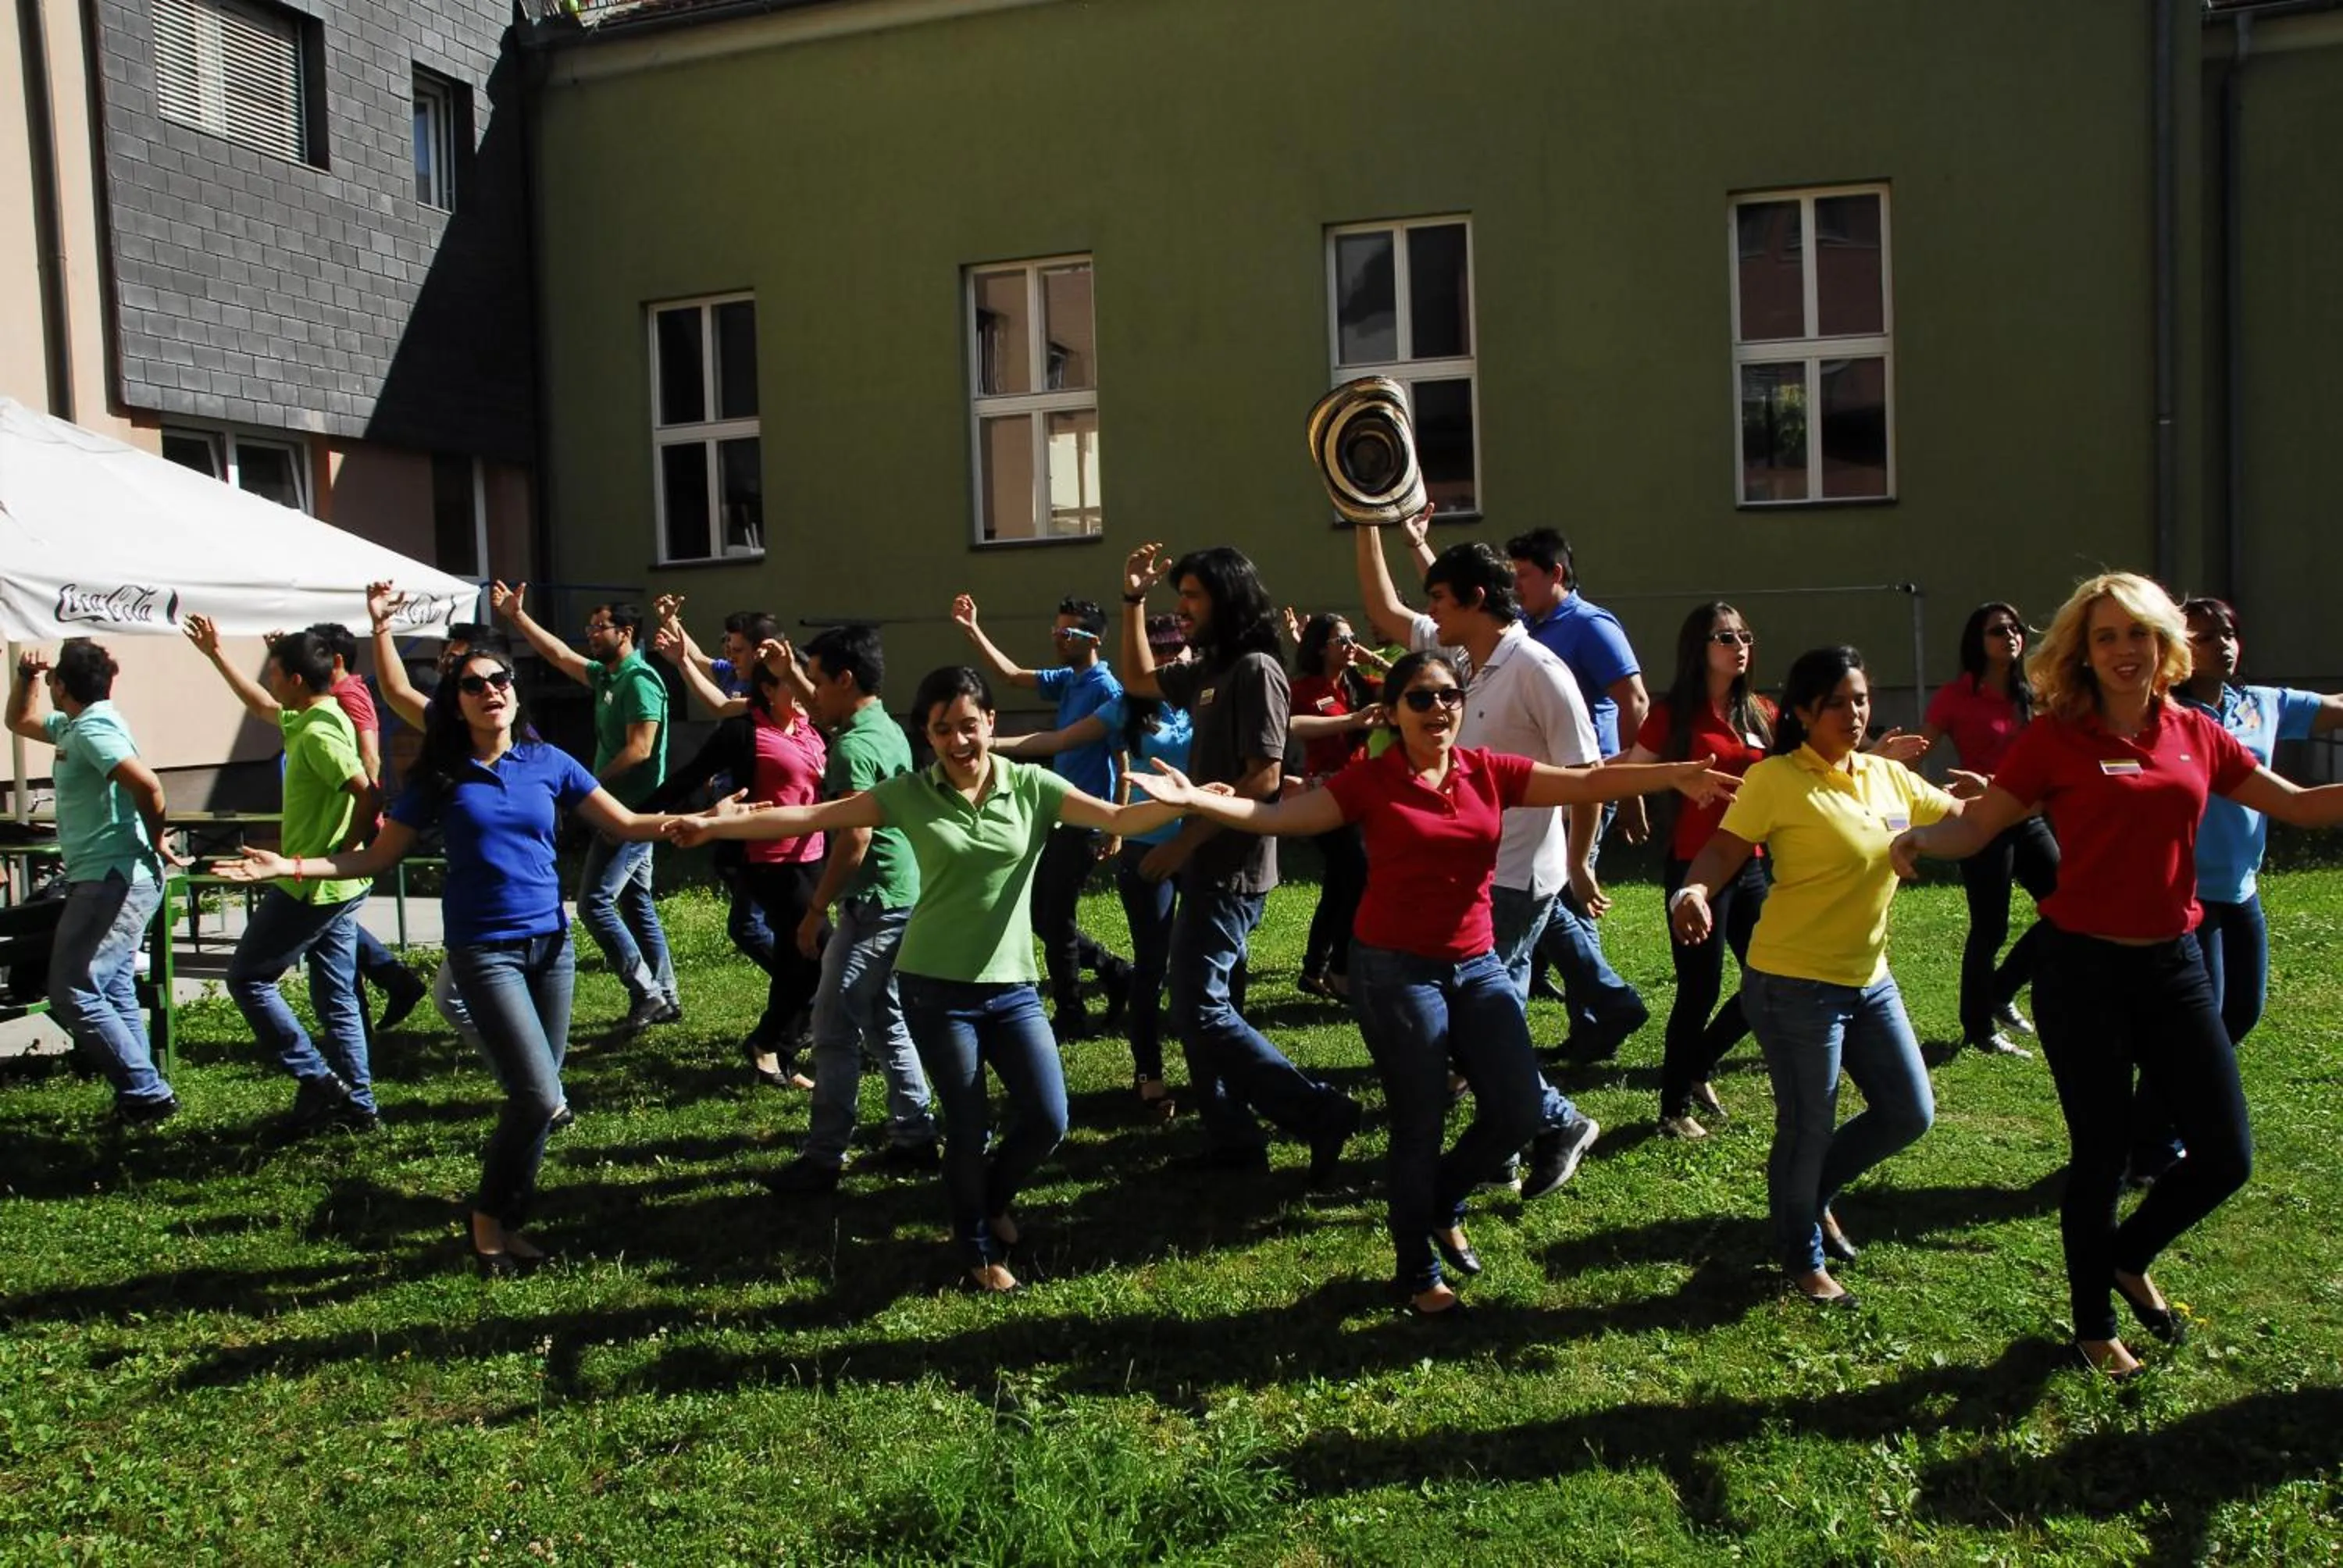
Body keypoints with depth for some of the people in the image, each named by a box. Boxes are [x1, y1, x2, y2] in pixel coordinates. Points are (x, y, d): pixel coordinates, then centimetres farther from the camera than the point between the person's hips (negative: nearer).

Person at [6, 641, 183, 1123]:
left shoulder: (92, 727, -17)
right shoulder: (75, 724, 15)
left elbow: (149, 786, -31)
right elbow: (19, 722, 35)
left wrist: (155, 842, -17)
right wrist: (24, 677, 18)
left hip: (113, 880, -11)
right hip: (109, 880, 11)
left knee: (72, 995, -9)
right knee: (112, 990, 14)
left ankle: (146, 1092, -4)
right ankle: (143, 1093, 17)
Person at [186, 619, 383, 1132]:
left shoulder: (318, 734, -20)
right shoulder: (309, 719, 11)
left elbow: (369, 796, -29)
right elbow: (261, 705, 30)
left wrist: (341, 854, -20)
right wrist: (215, 654, 32)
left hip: (310, 887, -9)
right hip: (336, 888, 9)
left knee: (248, 978, 6)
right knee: (336, 997, 12)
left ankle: (317, 1080, 3)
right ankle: (357, 1104, 16)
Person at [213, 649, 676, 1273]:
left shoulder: (547, 762, 4)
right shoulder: (441, 777, 0)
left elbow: (626, 824, 5)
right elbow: (379, 856, 3)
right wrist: (291, 867, -8)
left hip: (551, 941, 3)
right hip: (484, 950, -3)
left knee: (536, 1097, 7)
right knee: (540, 1097, -12)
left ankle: (509, 1222, 24)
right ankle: (489, 1219, 10)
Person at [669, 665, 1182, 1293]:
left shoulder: (1032, 786, -2)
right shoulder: (911, 794, -4)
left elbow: (1120, 819, -10)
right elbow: (811, 816, -5)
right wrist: (715, 824, -11)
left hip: (1013, 985, 2)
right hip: (936, 988, -2)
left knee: (1047, 1120, 0)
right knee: (969, 1128, 4)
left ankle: (992, 1199, 33)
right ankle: (978, 1251, 30)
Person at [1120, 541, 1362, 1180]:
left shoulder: (1256, 668, -15)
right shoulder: (1209, 669, 11)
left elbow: (1265, 776, -21)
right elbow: (1139, 679, 28)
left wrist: (1186, 839, -20)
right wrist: (1134, 600, 18)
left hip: (1231, 870, -10)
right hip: (1207, 864, 10)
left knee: (1200, 1010, -9)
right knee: (1194, 1005, 13)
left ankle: (1319, 1112, -4)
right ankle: (1231, 1141, 21)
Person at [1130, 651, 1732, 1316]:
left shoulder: (1490, 772, 2)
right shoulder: (1370, 780, -8)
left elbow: (1589, 782, 0)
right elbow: (1276, 816, -13)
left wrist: (1676, 774, -11)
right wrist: (1195, 800, -26)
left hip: (1477, 964, 4)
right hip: (1394, 969, -4)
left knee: (1519, 1110, 3)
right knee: (1420, 1124, 4)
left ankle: (1443, 1202, 34)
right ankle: (1419, 1273, 25)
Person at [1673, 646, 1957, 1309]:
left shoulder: (1889, 776, 6)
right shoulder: (1776, 780, -15)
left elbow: (1962, 815, 16)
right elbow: (1723, 850, -22)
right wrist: (1694, 890, -42)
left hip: (1868, 979, 7)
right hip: (1795, 983, -7)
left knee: (1910, 1113, 14)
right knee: (1807, 1128, 5)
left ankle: (1814, 1194, 38)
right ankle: (1804, 1260, 28)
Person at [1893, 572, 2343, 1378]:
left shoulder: (2195, 734, 4)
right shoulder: (2056, 736, -7)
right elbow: (1978, 826, -11)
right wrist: (1920, 838, -31)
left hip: (2174, 966, 4)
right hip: (2084, 970, -4)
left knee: (2226, 1156, 5)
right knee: (2101, 1154, 6)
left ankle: (2129, 1258, 34)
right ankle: (2093, 1323, 28)